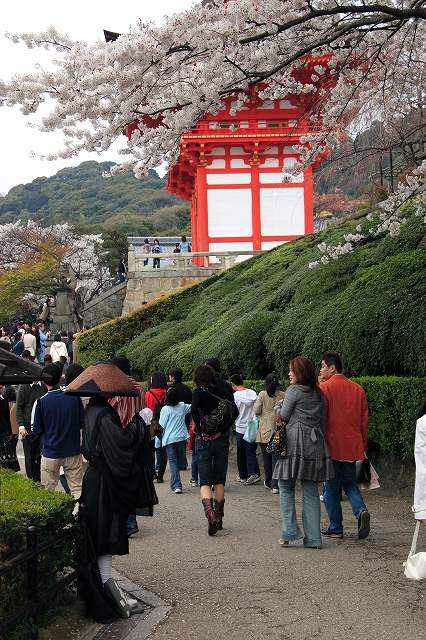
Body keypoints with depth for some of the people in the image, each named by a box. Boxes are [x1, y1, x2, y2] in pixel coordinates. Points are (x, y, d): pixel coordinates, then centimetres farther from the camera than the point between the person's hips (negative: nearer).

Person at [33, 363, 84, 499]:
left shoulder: (41, 402, -12)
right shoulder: (74, 397, -6)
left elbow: (37, 430, -6)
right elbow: (83, 423, 3)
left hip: (51, 453, -2)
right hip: (73, 452, 2)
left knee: (47, 492, 10)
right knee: (77, 488, 8)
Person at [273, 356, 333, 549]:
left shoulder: (294, 390, -4)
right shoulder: (319, 394, 16)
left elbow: (284, 415, -2)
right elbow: (323, 421, 17)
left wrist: (278, 406, 18)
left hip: (295, 442, -6)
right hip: (315, 444, 6)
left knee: (286, 486, 6)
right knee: (311, 490, 7)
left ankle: (289, 531, -3)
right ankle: (313, 538, 4)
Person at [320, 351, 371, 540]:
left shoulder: (323, 388, -10)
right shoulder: (358, 389, 7)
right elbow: (364, 420, 11)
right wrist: (363, 445, 18)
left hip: (331, 446, -5)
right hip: (353, 446, 5)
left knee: (331, 488, 6)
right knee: (350, 483, 16)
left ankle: (335, 528, 10)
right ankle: (361, 510, -9)